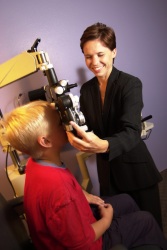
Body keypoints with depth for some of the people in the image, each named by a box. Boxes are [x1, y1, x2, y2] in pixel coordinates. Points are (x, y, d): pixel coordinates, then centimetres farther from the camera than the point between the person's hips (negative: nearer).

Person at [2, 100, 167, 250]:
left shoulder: (36, 162, -14)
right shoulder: (57, 188, -43)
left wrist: (83, 195, 0)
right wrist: (107, 220, -12)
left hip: (73, 221, 8)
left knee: (125, 200, 20)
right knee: (145, 220, 6)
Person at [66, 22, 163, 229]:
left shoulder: (131, 84, -17)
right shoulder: (86, 89, 0)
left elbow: (131, 132, -29)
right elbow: (85, 128, 1)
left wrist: (103, 146, -49)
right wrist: (74, 129, -22)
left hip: (135, 169, -4)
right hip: (107, 170, 5)